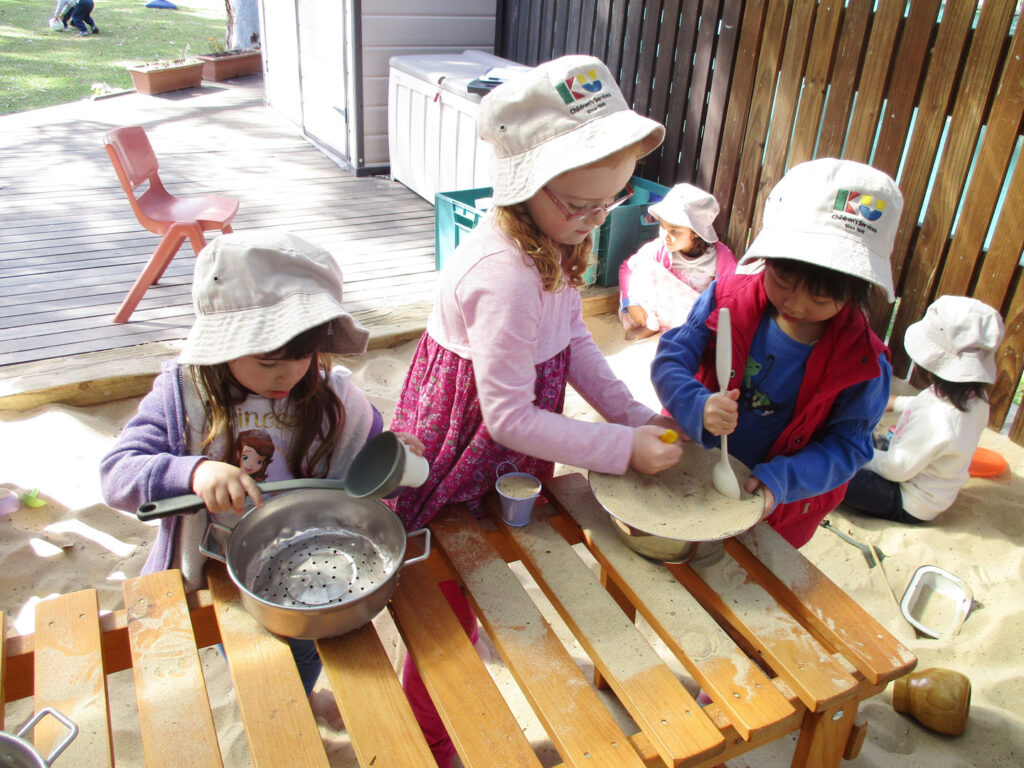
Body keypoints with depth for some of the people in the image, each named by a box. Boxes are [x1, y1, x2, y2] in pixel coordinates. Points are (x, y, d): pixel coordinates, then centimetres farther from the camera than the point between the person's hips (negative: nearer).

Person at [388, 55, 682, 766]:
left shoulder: (556, 238, -6)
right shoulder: (509, 276, -35)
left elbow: (575, 340, 5)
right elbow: (507, 417, -29)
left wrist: (633, 412, -4)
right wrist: (623, 448, -24)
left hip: (505, 450, 8)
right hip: (467, 454, -8)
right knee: (452, 603, 13)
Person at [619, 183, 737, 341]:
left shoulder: (720, 257, -21)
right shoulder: (660, 248, -17)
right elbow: (627, 267, -6)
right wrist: (631, 302, -17)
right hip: (664, 304, 1)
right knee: (646, 265, -21)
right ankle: (650, 324, -10)